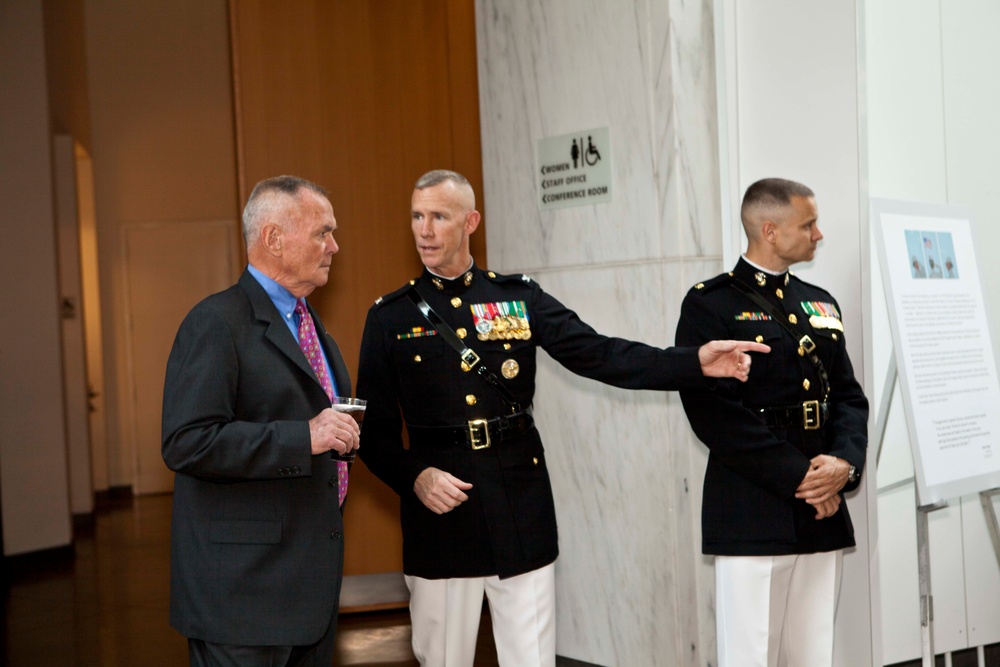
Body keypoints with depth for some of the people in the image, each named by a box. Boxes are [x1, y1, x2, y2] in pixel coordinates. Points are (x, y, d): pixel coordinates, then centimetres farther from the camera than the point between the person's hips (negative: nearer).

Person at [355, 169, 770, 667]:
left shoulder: (520, 299, 4)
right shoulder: (390, 317, 2)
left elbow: (599, 355, -6)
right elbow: (374, 428, 1)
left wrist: (696, 363, -18)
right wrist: (414, 476, -18)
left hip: (521, 511, 1)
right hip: (440, 513, 0)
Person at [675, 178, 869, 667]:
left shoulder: (820, 304, 15)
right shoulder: (710, 305, -6)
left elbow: (849, 396, 12)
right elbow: (715, 413, -14)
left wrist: (844, 461, -8)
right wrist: (799, 476, -16)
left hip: (823, 516, 6)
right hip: (752, 517, -6)